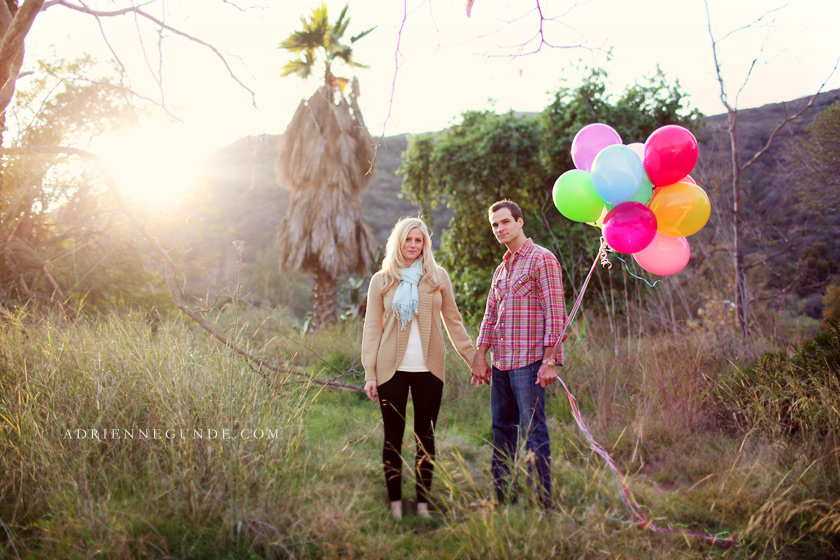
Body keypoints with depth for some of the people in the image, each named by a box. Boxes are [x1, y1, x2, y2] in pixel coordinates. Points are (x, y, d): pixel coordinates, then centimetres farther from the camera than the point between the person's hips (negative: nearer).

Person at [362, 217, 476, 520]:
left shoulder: (438, 277, 7)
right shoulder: (381, 280, 6)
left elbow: (453, 322, 12)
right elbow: (372, 328, 6)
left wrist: (474, 359, 7)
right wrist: (370, 373, 0)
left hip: (429, 369, 1)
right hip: (392, 369, 0)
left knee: (426, 437, 6)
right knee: (393, 437, 5)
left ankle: (423, 503, 17)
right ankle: (395, 503, 17)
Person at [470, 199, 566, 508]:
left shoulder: (542, 259, -5)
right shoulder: (502, 268, 19)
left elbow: (555, 312, -11)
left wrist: (550, 360, -16)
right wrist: (480, 355, 11)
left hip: (529, 361, -8)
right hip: (501, 363, 8)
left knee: (533, 432, -3)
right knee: (502, 430, 12)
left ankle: (543, 502, 6)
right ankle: (501, 497, 21)